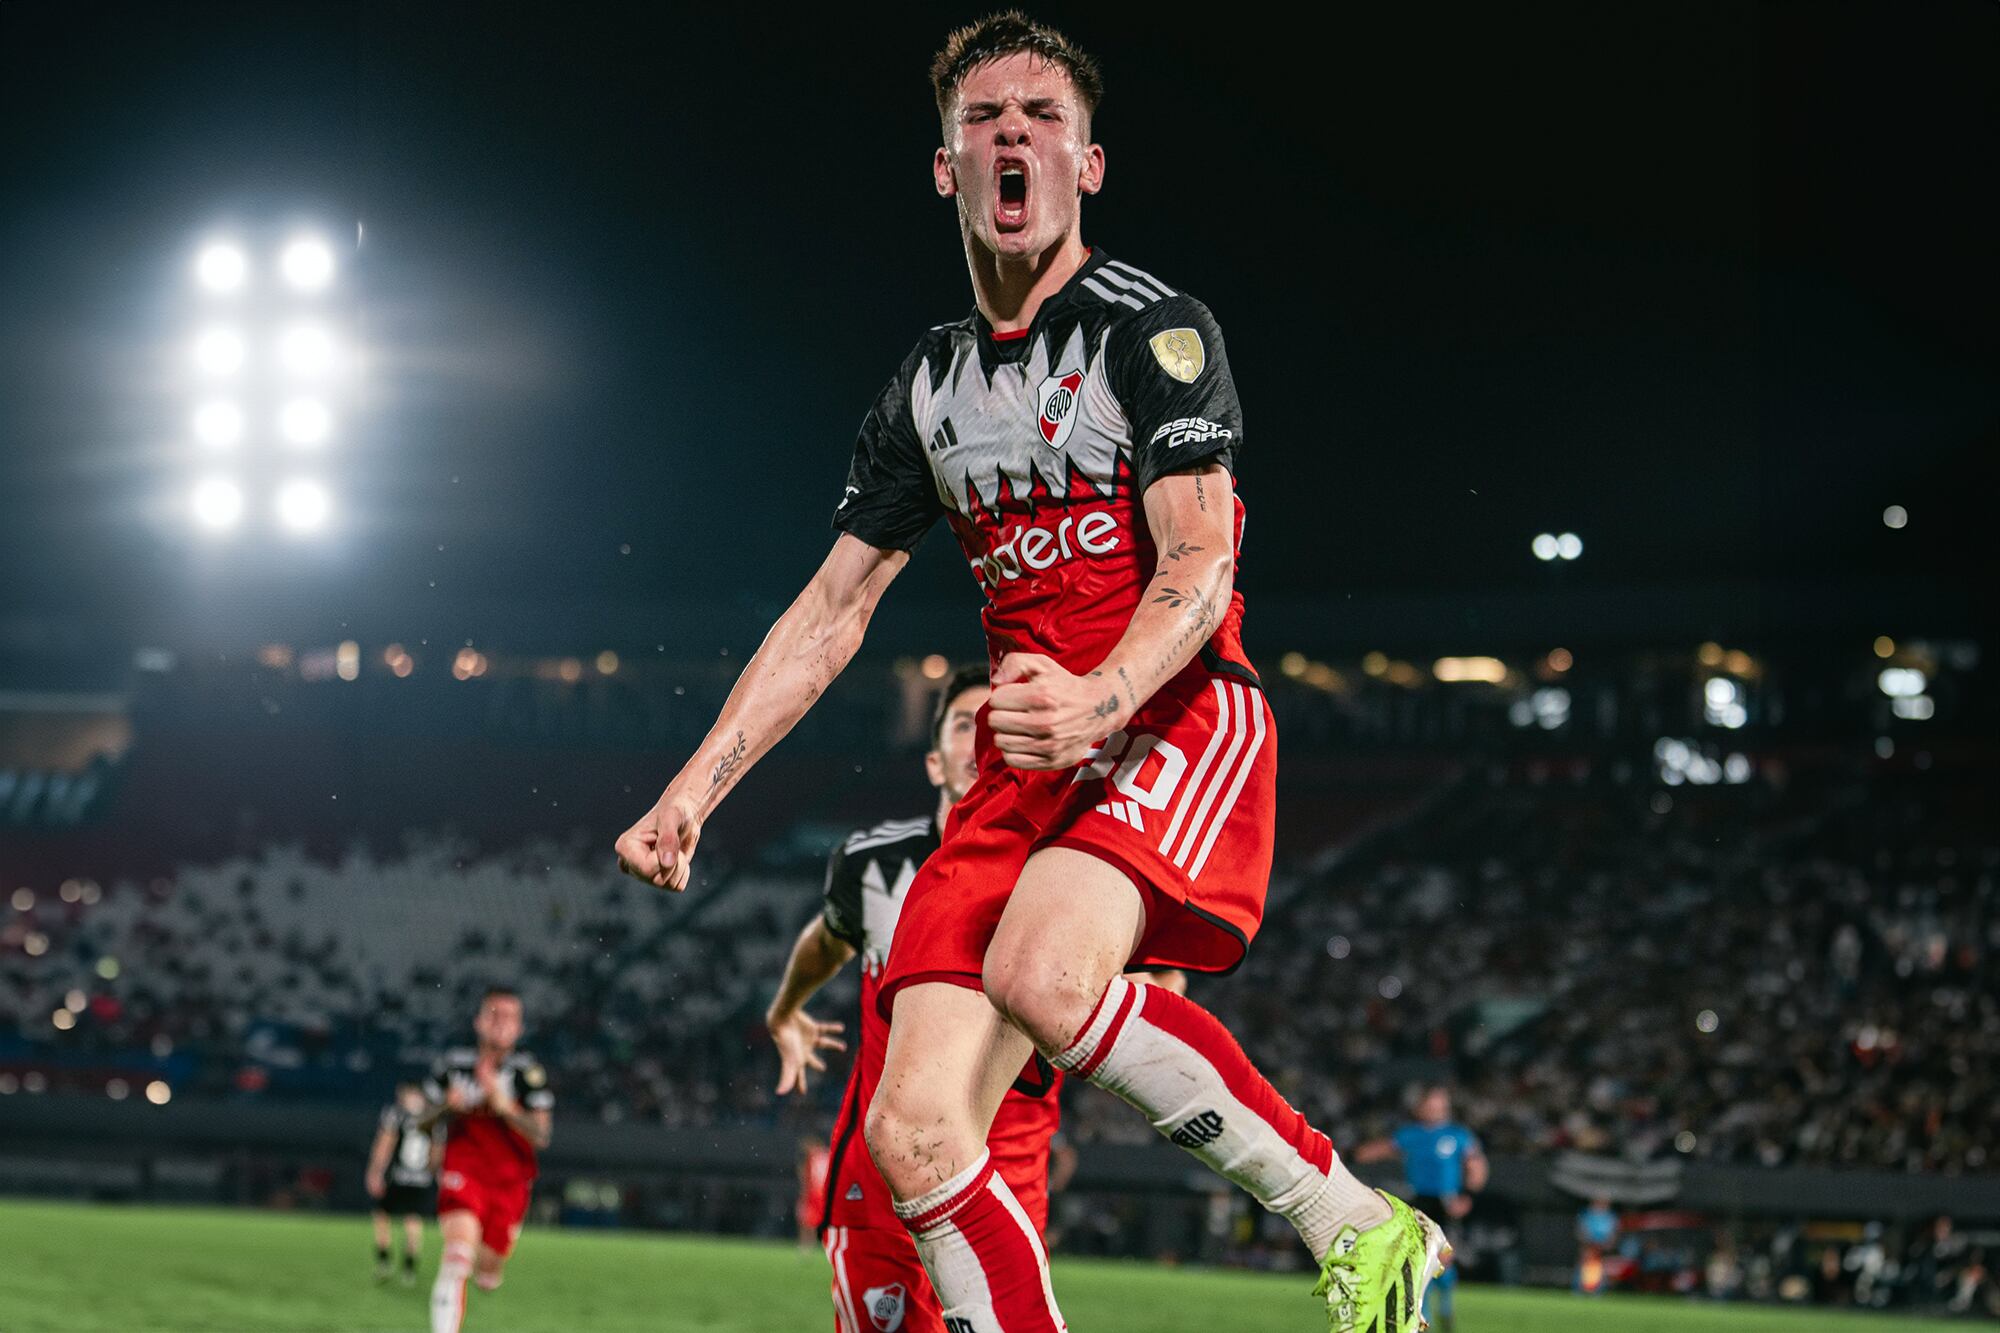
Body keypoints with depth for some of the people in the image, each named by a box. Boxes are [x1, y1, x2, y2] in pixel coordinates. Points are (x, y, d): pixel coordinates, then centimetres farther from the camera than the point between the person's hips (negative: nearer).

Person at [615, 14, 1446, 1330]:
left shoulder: (1153, 327, -5)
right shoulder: (931, 387, 15)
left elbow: (1199, 565, -15)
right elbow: (832, 611, 18)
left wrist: (1098, 700, -34)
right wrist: (695, 790, 10)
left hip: (1176, 716, -7)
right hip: (1025, 763, 7)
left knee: (1039, 971, -36)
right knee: (913, 1134, -10)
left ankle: (1358, 1224, -23)